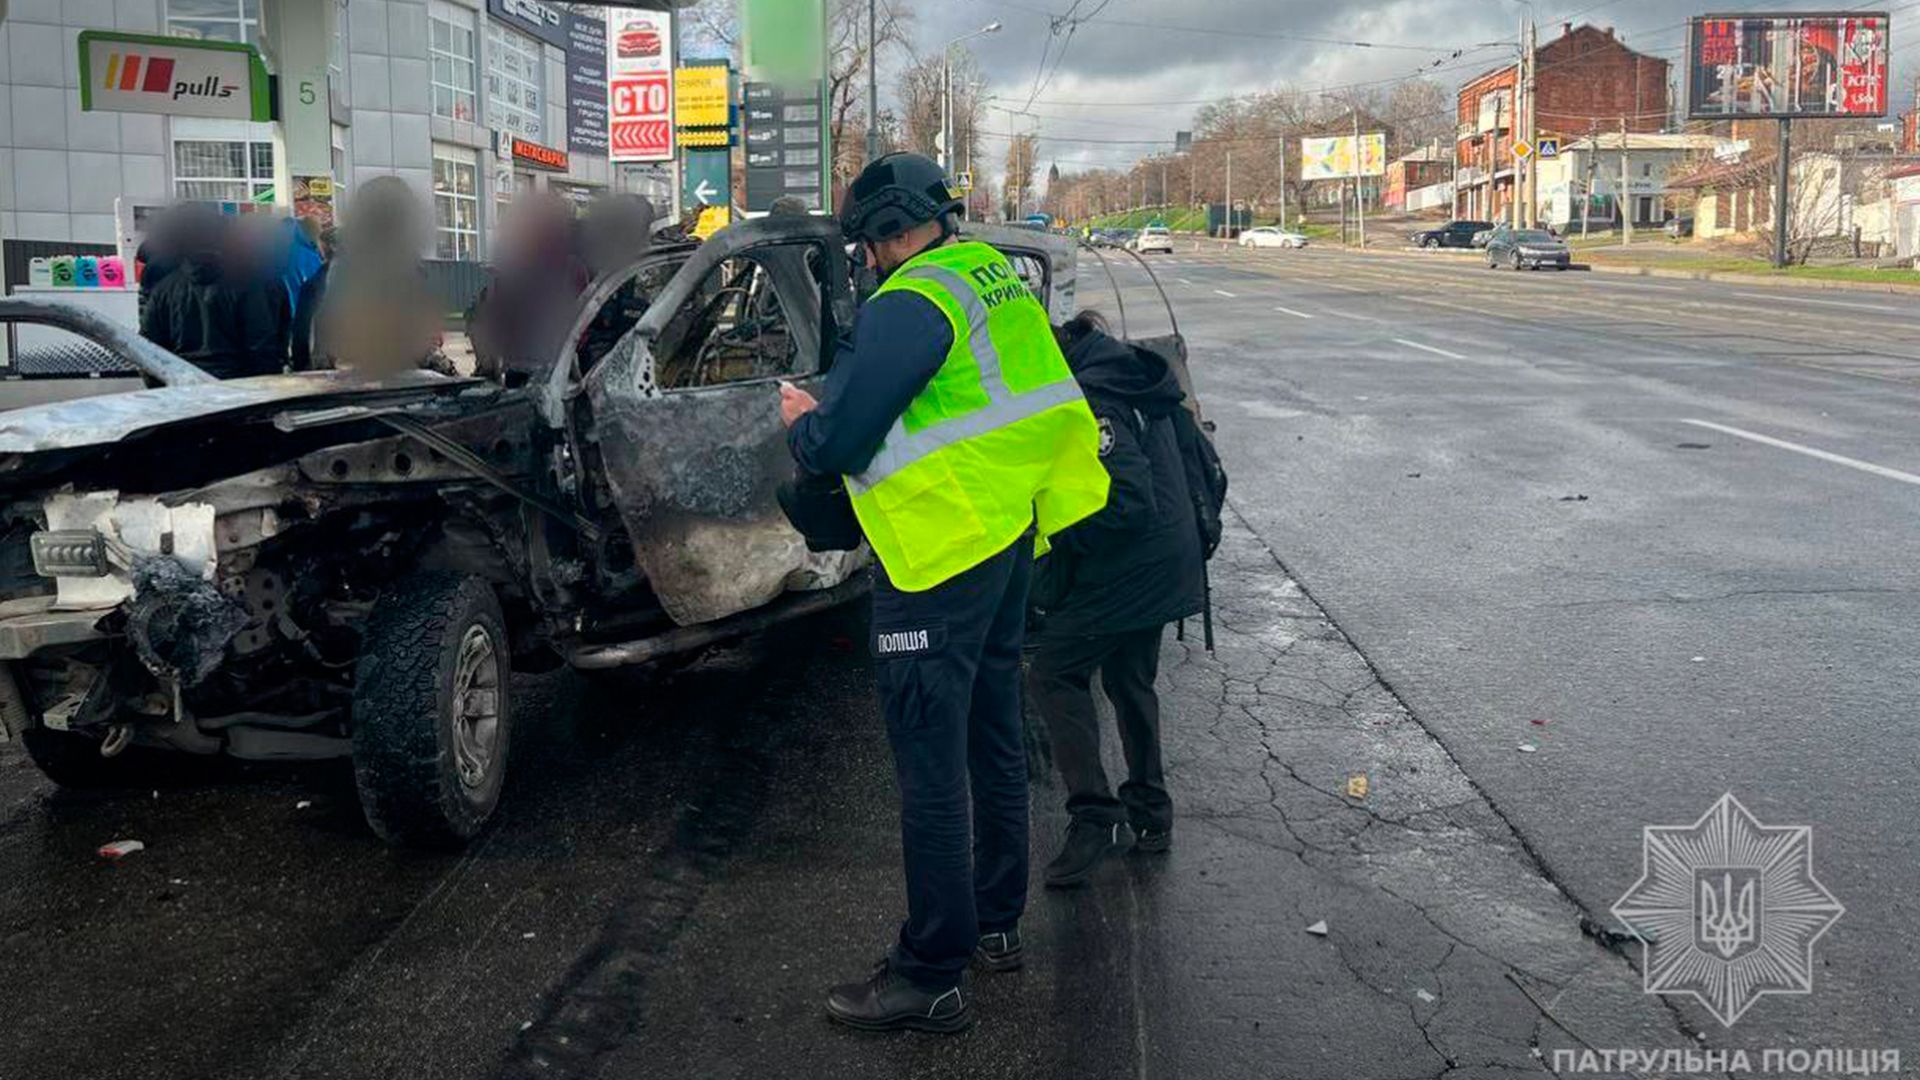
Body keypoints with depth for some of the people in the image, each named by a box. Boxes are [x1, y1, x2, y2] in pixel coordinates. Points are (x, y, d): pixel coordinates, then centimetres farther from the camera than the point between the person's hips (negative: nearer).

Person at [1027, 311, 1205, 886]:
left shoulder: (1089, 402, -21)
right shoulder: (1130, 379, 10)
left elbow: (1128, 503, -27)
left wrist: (1060, 536, -16)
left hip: (1124, 572, -10)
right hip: (1166, 565, 10)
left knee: (1054, 673, -2)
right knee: (1130, 680, 21)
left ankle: (1095, 817, -5)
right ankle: (1148, 814, 31)